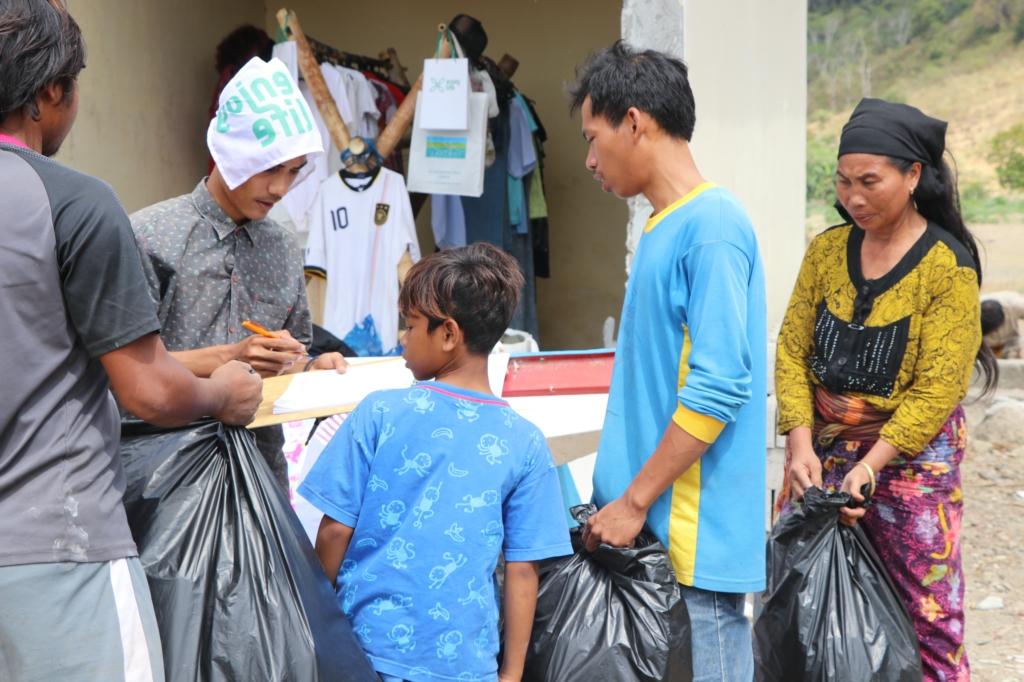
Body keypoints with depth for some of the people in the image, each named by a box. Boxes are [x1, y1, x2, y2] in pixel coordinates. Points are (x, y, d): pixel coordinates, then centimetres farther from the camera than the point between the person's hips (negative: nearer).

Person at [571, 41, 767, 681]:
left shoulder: (712, 227, -15)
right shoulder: (666, 226, 13)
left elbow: (720, 387, -21)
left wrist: (635, 501, -17)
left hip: (693, 532, -9)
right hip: (645, 524, 9)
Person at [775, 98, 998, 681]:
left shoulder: (948, 268, -11)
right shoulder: (827, 250, 3)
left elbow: (937, 388, -14)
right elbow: (793, 350, 2)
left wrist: (869, 466, -21)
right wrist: (800, 444, -11)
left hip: (911, 453, -4)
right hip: (825, 446, 4)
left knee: (927, 610, 0)